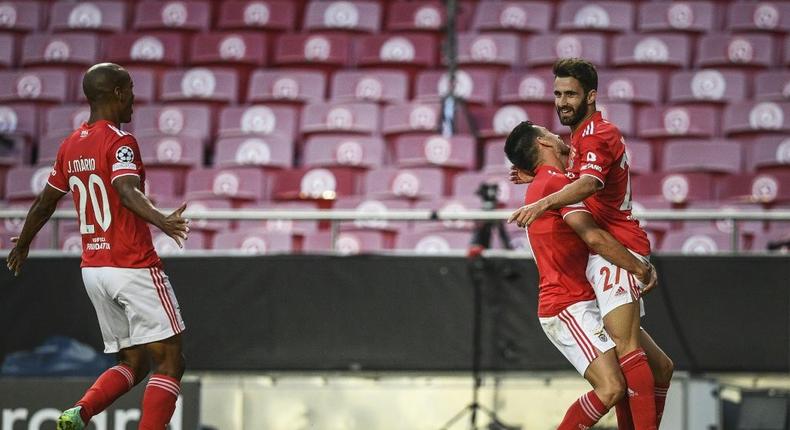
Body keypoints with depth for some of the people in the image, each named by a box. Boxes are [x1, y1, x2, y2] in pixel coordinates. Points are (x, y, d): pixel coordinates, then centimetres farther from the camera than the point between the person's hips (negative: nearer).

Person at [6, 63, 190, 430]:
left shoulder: (71, 146, 12)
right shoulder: (119, 141, -10)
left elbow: (44, 203, 23)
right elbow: (126, 190, -28)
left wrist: (22, 246, 38)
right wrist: (161, 221, -44)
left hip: (92, 269, 8)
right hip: (134, 267, -8)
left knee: (133, 363, 14)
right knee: (169, 361, -3)